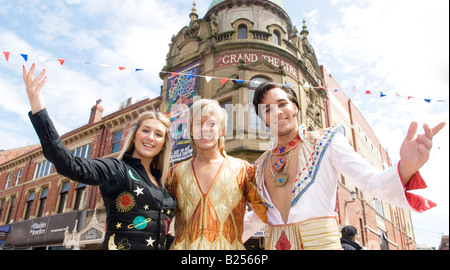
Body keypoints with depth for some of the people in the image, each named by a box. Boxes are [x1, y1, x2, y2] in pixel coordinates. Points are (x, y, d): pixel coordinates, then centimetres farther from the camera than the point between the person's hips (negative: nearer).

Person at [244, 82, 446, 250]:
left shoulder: (325, 143, -5)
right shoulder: (261, 165, 5)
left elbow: (372, 182, -15)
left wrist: (406, 167, -33)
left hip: (320, 242, -3)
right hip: (274, 244, 4)